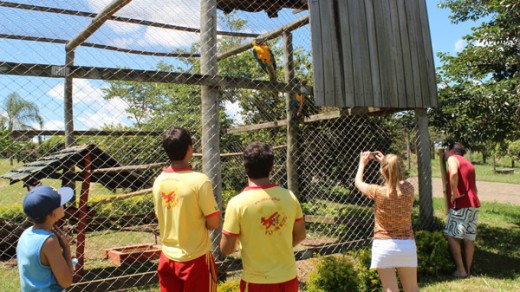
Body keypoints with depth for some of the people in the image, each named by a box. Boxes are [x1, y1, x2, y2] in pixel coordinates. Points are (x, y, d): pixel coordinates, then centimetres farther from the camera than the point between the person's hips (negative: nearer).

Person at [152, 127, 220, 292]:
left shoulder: (159, 181, -2)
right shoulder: (200, 180, -19)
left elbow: (161, 217, 9)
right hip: (195, 259, -5)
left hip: (168, 257, 5)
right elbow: (213, 223, -13)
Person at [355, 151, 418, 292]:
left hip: (384, 245, -4)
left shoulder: (378, 192, -14)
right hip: (407, 245, 4)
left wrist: (362, 163, 22)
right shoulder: (408, 189, -5)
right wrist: (386, 161, 26)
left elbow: (358, 182, 6)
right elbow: (398, 180, 21)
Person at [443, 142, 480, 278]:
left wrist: (454, 193, -19)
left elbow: (454, 173, -25)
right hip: (473, 204, 8)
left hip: (461, 205, -8)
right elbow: (473, 186, 22)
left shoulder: (453, 159, -2)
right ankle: (468, 269, 15)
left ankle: (461, 270, 0)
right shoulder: (469, 164, 23)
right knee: (469, 238, 10)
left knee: (451, 235, -1)